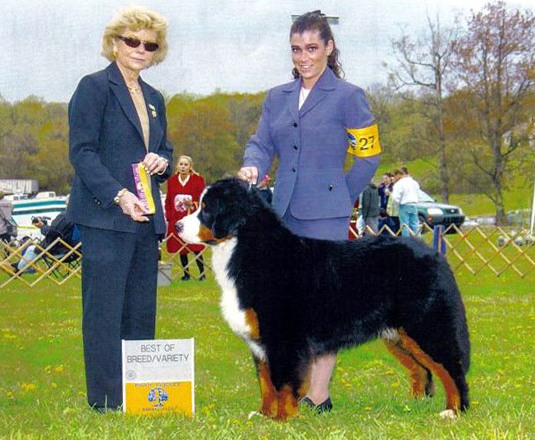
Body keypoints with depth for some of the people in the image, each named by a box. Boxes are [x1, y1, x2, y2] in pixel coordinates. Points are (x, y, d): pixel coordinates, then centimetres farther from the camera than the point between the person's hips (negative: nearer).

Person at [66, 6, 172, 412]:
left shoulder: (154, 98, 18)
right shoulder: (95, 87, -3)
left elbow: (165, 150, 27)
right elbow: (82, 151, -10)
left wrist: (162, 162, 2)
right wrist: (119, 195, -20)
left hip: (146, 217, 7)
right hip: (105, 215, -7)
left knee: (142, 310, 8)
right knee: (105, 308, -6)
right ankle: (106, 398, -2)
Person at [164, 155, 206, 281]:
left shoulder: (198, 180, -1)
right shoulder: (172, 180, 7)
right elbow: (168, 201, 13)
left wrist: (192, 204, -17)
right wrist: (169, 216, 3)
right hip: (176, 221, 3)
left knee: (196, 248, -6)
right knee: (181, 249, 5)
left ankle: (202, 273, 4)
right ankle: (186, 274, 14)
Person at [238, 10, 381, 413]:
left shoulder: (348, 96, -1)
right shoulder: (277, 98, 15)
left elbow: (368, 155, 2)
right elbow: (262, 143, 12)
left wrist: (340, 198, 2)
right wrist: (252, 166, -10)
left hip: (326, 217, -6)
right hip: (284, 214, 6)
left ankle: (318, 397, -5)